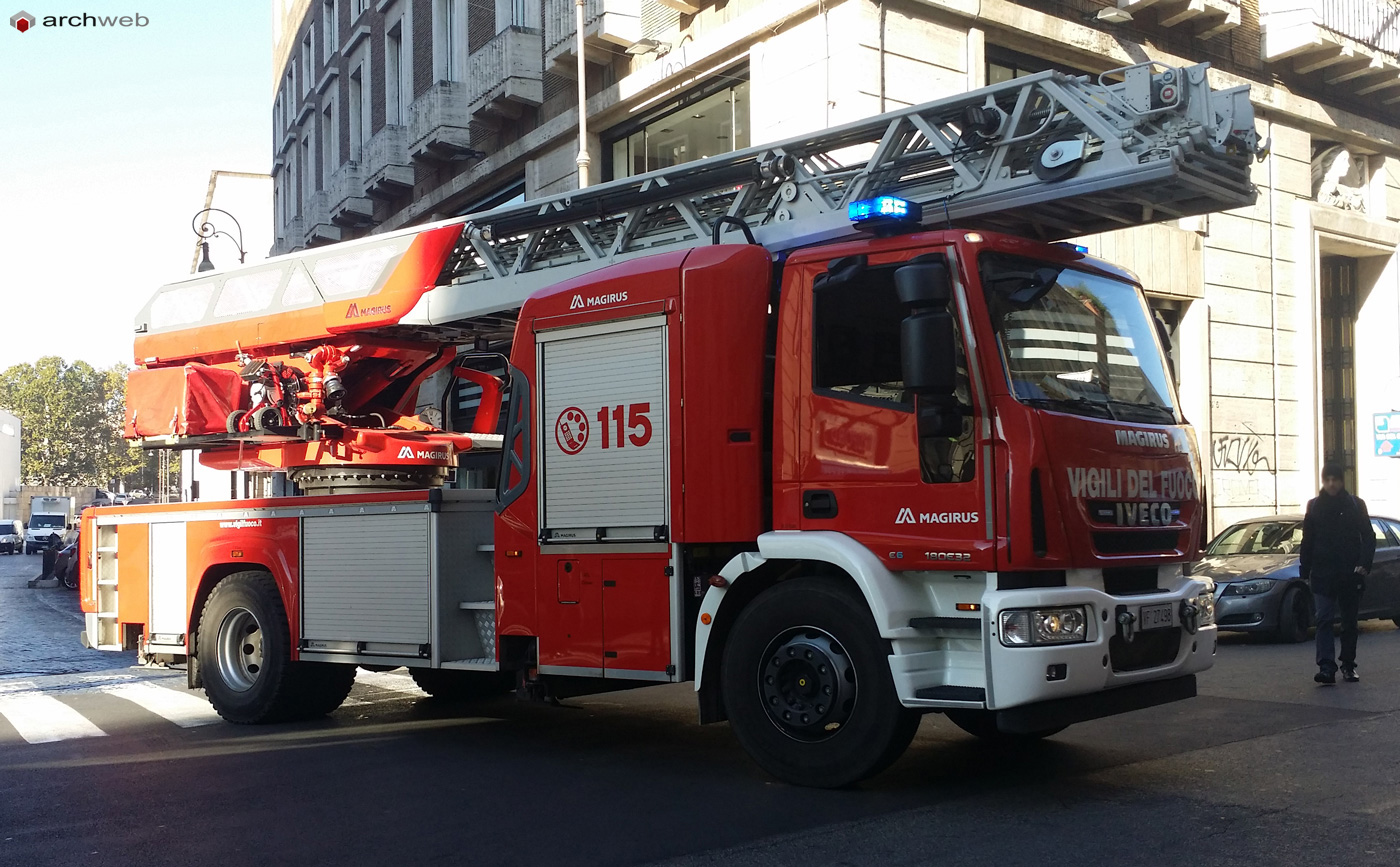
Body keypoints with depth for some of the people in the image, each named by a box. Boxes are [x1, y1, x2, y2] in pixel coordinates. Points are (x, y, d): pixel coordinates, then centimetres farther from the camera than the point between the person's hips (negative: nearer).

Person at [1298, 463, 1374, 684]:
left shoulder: (1355, 504, 2)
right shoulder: (1314, 506, 6)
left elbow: (1368, 537, 1)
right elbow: (1307, 542, 9)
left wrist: (1363, 565, -13)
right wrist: (1305, 572, 5)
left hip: (1350, 574, 0)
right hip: (1323, 574, 0)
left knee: (1349, 621, 8)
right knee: (1324, 620, -9)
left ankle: (1348, 666, 19)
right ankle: (1326, 667, -13)